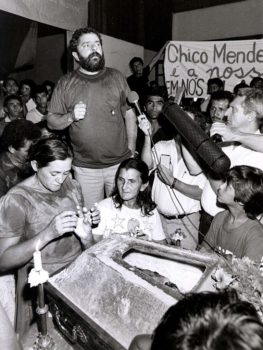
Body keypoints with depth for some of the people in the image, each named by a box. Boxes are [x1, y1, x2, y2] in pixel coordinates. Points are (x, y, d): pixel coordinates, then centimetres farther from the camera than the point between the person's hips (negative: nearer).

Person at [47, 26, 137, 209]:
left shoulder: (117, 77, 4)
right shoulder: (66, 83, 1)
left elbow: (130, 114, 7)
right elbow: (51, 121, 4)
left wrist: (131, 150, 1)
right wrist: (70, 117, -16)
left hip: (120, 163, 1)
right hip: (85, 168, 0)